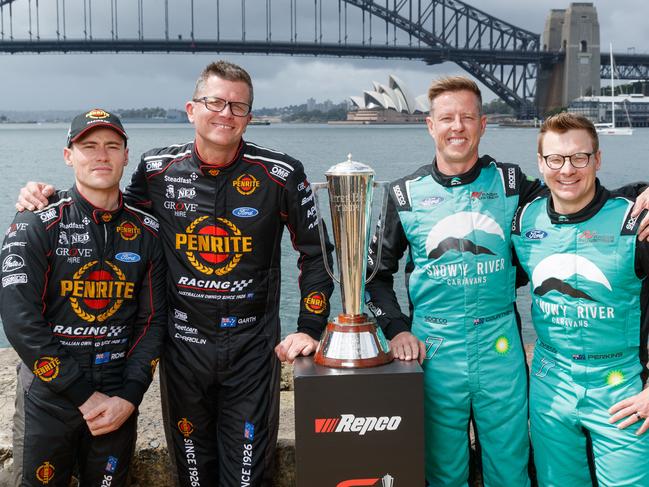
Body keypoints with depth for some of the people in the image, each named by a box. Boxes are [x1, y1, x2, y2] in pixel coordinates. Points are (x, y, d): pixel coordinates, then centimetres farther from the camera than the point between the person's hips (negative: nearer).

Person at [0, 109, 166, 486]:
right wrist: (85, 396, -16)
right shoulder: (35, 226, -9)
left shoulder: (147, 232, 2)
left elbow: (153, 321, 3)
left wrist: (129, 397, -8)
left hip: (119, 402, 3)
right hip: (48, 398, -3)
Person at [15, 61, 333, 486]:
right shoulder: (158, 170, -2)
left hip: (252, 347, -2)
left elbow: (315, 252, 2)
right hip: (183, 345, 2)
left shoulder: (281, 175, -7)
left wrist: (309, 329, -3)